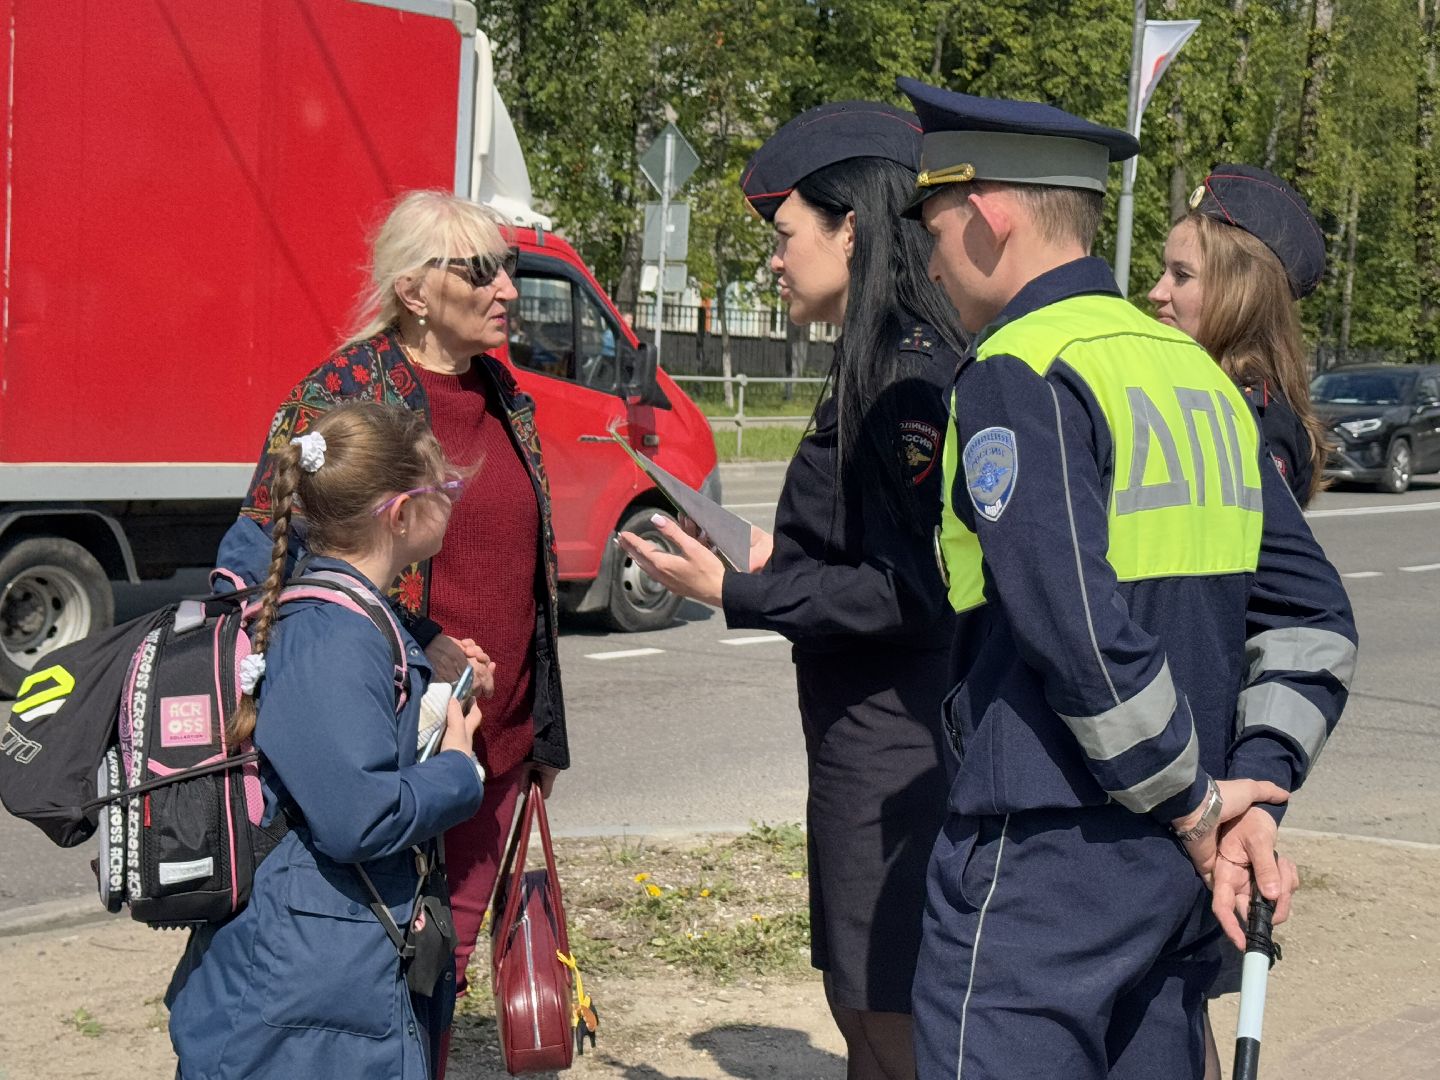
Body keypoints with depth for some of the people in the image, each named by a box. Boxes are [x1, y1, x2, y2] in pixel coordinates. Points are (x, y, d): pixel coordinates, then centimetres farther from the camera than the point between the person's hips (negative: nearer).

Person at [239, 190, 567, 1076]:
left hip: (497, 737, 6)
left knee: (447, 955, 12)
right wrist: (419, 646, -18)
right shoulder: (344, 394, -10)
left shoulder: (506, 400, 12)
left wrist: (546, 729, 20)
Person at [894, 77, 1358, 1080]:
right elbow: (1313, 619, 11)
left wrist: (1192, 803, -11)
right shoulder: (1197, 371, 13)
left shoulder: (1016, 376, -12)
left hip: (1044, 858, -8)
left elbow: (1079, 632, -22)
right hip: (1176, 876, 8)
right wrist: (1252, 791, 4)